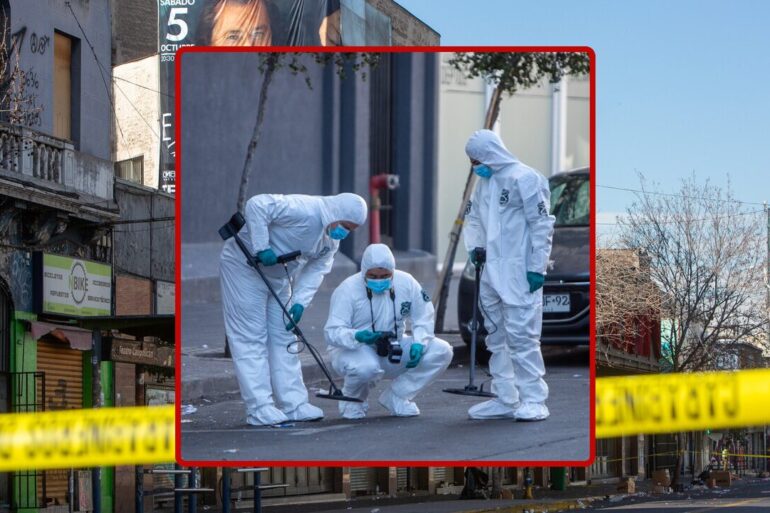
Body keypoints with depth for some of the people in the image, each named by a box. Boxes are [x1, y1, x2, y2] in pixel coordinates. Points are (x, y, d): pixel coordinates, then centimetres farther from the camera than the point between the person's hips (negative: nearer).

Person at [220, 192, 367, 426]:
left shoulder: (332, 240, 1)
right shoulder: (304, 210, -29)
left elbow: (316, 270, -3)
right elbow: (257, 205, -34)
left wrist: (300, 301, -18)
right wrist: (262, 248, -34)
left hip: (278, 275, 9)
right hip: (244, 264, -9)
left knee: (283, 336, 9)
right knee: (251, 337, -8)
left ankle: (293, 403, 12)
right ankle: (259, 408, -8)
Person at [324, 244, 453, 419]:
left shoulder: (406, 282, -7)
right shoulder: (347, 289, -18)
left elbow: (424, 317, 1)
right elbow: (332, 332, -23)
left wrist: (419, 343, -20)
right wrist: (357, 337, -44)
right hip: (354, 350, -5)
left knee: (442, 351, -14)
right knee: (366, 367, -42)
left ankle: (396, 397, -3)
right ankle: (352, 400, -5)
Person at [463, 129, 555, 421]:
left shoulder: (523, 178, -12)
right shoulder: (484, 183, 14)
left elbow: (542, 224, -13)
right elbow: (474, 218, 26)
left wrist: (537, 267, -15)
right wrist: (474, 246, 6)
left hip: (518, 274, -9)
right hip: (491, 273, 9)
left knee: (522, 336, -10)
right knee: (497, 338, 12)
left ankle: (533, 400, -7)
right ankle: (505, 400, 19)